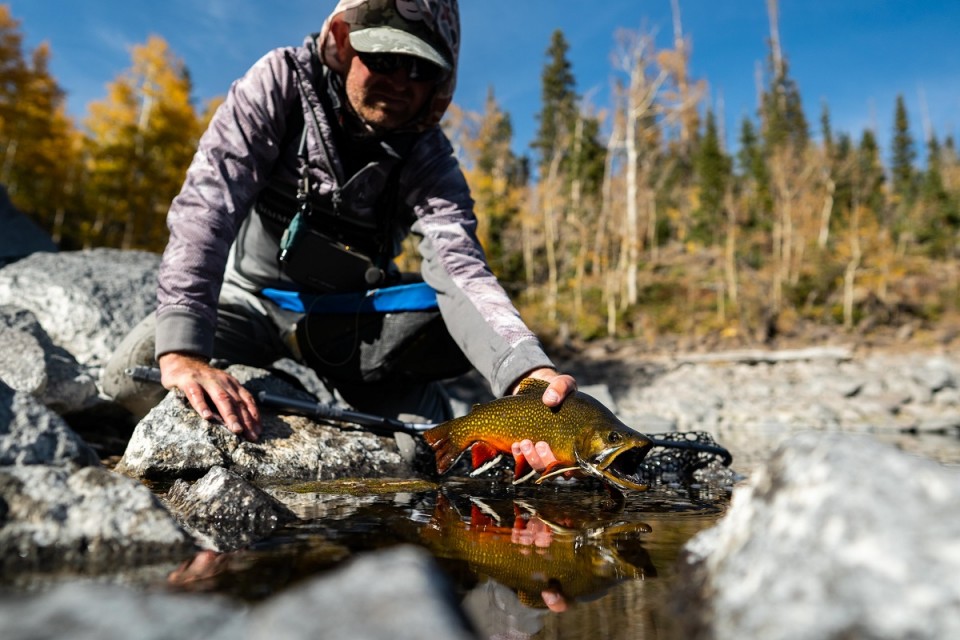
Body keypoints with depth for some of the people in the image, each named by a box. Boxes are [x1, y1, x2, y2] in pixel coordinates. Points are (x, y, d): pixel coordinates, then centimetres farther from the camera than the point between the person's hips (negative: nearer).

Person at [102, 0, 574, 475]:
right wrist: (181, 350, -45)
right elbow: (208, 204, -31)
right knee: (131, 374, -24)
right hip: (251, 293, -1)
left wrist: (527, 371, -51)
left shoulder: (427, 156, -17)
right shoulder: (280, 83, -21)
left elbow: (459, 267, -31)